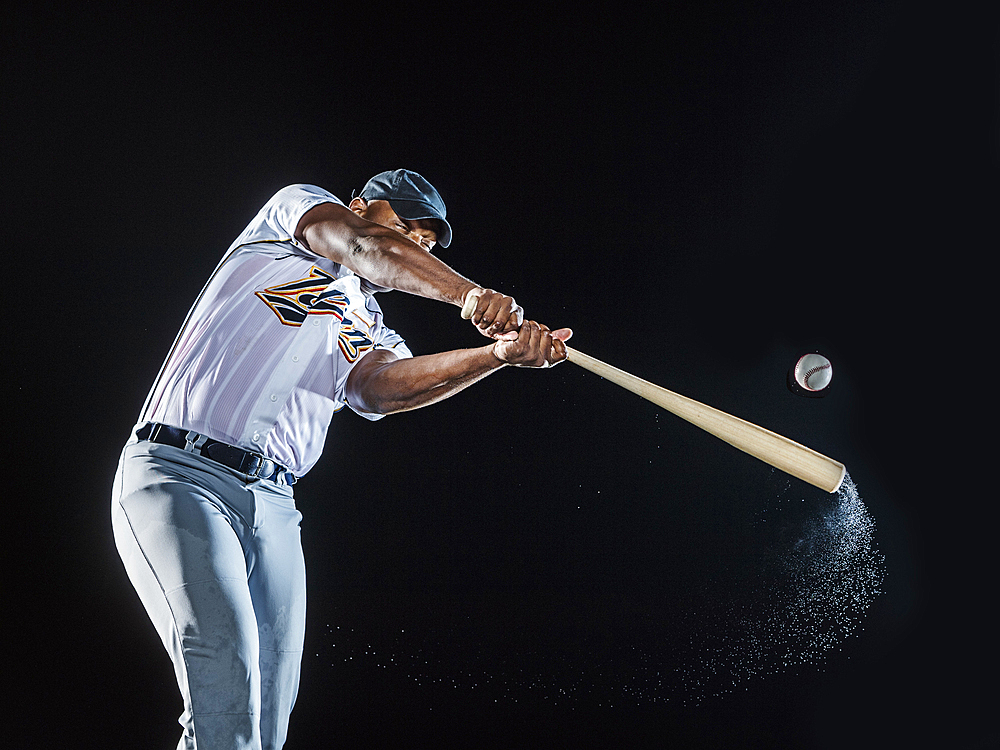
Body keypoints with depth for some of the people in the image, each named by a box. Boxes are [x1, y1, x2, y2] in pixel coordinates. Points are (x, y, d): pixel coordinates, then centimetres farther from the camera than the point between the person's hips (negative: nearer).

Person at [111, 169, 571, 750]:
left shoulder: (372, 336, 22)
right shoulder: (298, 205, 13)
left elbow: (382, 388, -5)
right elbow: (367, 249, -11)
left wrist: (499, 354, -21)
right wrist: (470, 295, -26)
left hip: (273, 505, 6)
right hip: (179, 475, -6)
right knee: (227, 656, -26)